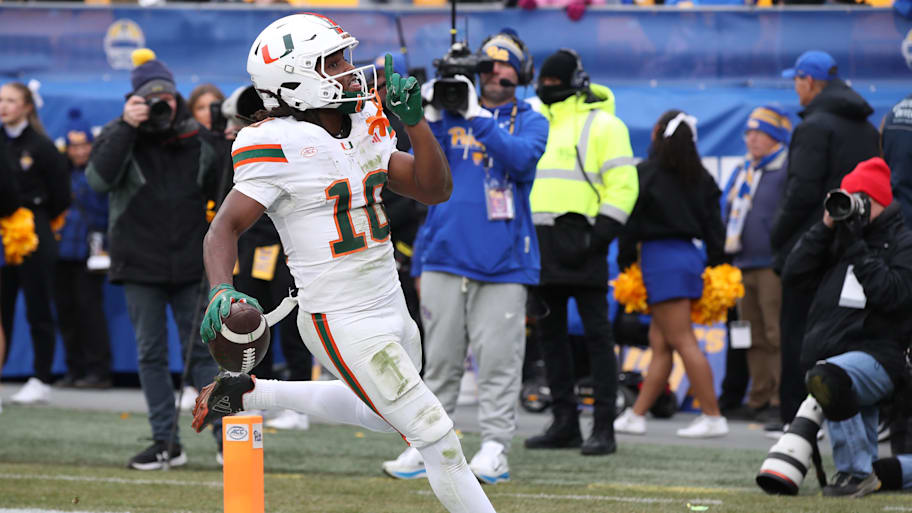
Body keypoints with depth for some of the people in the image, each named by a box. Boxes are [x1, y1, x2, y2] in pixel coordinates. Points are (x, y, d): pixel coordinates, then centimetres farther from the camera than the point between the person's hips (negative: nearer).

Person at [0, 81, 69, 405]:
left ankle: (41, 382, 5)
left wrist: (35, 219, 5)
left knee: (38, 310, 1)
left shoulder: (41, 147, -5)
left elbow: (60, 197, -2)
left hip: (34, 237, -5)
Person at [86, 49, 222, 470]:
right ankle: (165, 443, 7)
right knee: (151, 353, 3)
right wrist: (126, 127, -22)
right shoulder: (120, 135, 0)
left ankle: (227, 436, 1)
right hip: (140, 264, 0)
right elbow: (98, 178, -19)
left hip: (190, 263, 0)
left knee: (202, 350, -1)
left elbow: (218, 189, 18)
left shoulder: (195, 139, 5)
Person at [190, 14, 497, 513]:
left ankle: (246, 393, 37)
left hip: (391, 308, 9)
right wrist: (221, 291, -36)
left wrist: (414, 120, -7)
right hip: (344, 324, -9)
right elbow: (223, 229, -18)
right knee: (436, 436, -8)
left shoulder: (364, 127, 6)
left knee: (379, 412, 31)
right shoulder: (282, 148, -16)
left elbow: (435, 190, 6)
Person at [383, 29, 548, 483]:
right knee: (440, 358, 4)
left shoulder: (530, 121, 8)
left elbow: (521, 158, -13)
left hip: (503, 259, -2)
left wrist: (478, 117, -18)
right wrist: (431, 117, -10)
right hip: (445, 254, 2)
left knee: (498, 359, -5)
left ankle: (494, 450, -4)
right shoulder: (451, 113, 13)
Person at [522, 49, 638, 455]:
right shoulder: (538, 122, 19)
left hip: (580, 239, -8)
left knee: (596, 332, -7)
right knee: (551, 332, 9)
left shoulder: (602, 125, -3)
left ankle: (604, 428, -8)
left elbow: (623, 185, -8)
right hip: (541, 240, 8)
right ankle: (564, 421, 16)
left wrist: (600, 235, -17)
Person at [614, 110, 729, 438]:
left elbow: (631, 222, -8)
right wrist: (717, 265, 14)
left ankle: (713, 417, -11)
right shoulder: (699, 178, 9)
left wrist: (625, 263, 1)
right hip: (688, 256, 8)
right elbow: (713, 225, 9)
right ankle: (636, 415, 15)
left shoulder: (645, 174, -9)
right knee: (659, 343, 11)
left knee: (682, 341, -8)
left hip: (661, 258, -8)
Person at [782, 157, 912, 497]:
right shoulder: (837, 240, 19)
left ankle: (857, 472, -27)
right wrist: (826, 227, 2)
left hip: (878, 357, -7)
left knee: (826, 379, -36)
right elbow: (794, 275, 8)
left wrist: (857, 247, -14)